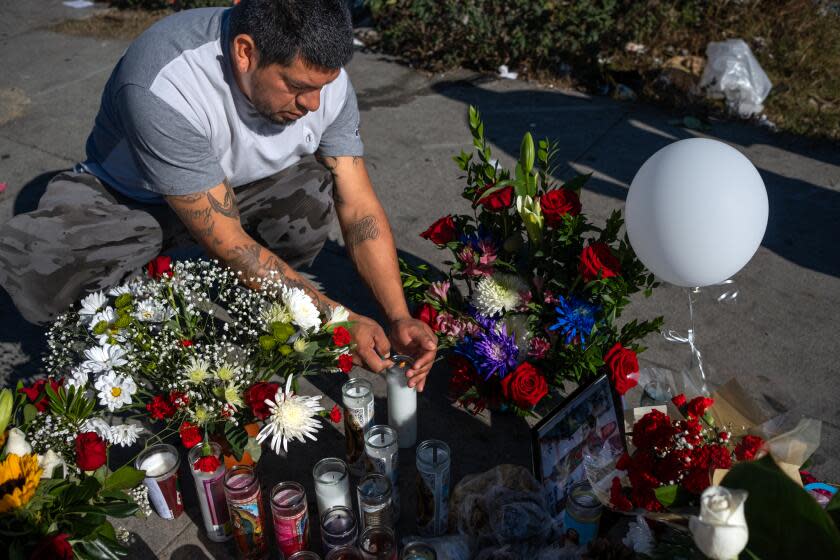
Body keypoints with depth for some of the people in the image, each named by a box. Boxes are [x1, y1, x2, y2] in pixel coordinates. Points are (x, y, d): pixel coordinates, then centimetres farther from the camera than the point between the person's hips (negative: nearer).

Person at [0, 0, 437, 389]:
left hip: (241, 189, 4)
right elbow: (228, 244, -33)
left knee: (316, 189, -27)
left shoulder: (321, 73, -20)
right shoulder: (162, 89, -37)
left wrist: (399, 316, -26)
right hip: (130, 200, -3)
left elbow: (360, 208, -16)